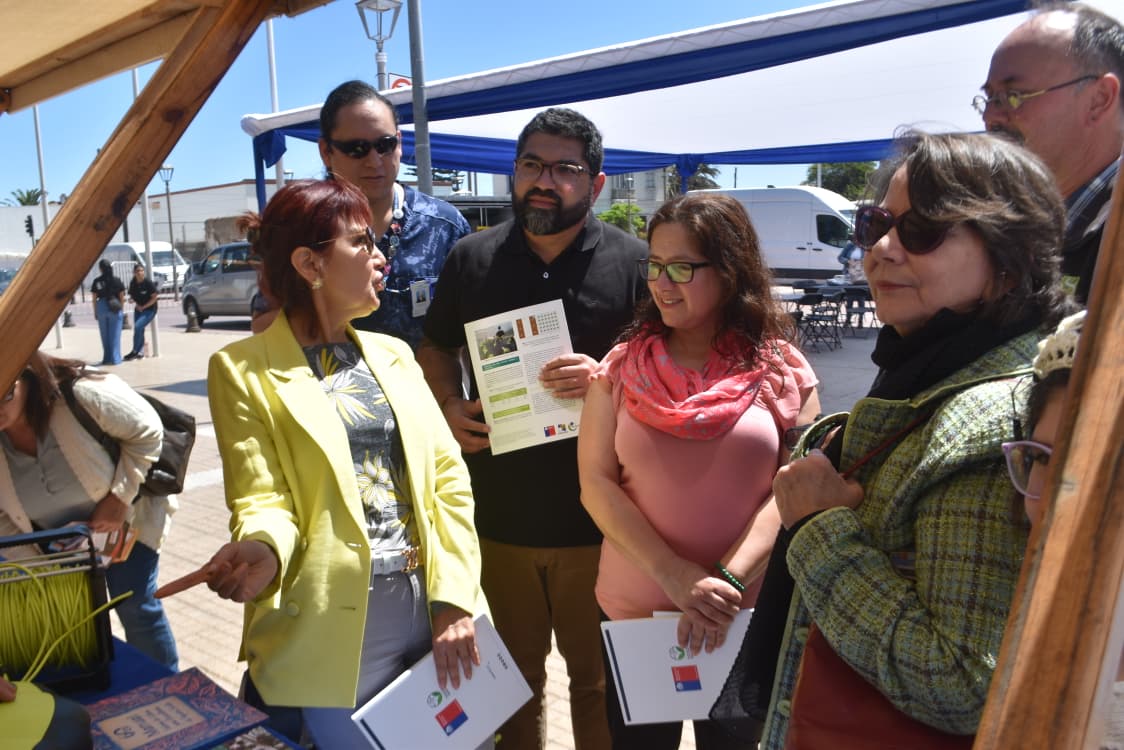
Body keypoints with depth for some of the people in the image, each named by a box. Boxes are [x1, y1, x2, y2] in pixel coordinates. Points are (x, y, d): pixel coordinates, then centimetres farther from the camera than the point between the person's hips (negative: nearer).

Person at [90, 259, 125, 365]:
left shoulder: (97, 281, 0)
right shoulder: (116, 280, -2)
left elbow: (94, 298, 3)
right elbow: (122, 297, 1)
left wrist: (95, 312, 11)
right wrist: (122, 310, 11)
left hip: (101, 308, 1)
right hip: (115, 309, -1)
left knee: (105, 335, 12)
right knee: (115, 335, 3)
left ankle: (107, 358, 17)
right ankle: (115, 358, 2)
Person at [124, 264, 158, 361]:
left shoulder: (148, 283, -14)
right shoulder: (133, 283, 2)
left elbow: (154, 297, -13)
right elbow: (131, 296, 15)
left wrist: (144, 306, -13)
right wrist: (137, 304, -4)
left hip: (149, 310, -6)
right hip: (138, 310, 6)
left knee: (138, 326, -20)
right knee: (139, 330, 7)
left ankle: (135, 351, -11)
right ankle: (141, 352, 20)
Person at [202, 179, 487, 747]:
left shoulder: (393, 354, 10)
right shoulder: (244, 370, -4)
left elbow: (448, 477, 4)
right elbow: (262, 496, -9)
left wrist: (453, 599, -5)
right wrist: (262, 550, -32)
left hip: (430, 613, 5)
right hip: (331, 636, -4)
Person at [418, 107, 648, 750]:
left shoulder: (633, 262, -5)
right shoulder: (472, 258, 4)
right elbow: (436, 348, 16)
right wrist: (451, 405, -3)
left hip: (597, 521, -2)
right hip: (498, 517, 3)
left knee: (599, 679, 17)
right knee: (511, 679, 21)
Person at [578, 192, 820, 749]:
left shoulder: (782, 370, -4)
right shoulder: (621, 367, -2)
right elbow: (595, 482, -7)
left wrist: (728, 577, -19)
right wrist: (674, 575, -18)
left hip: (750, 618, 0)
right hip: (635, 611, 1)